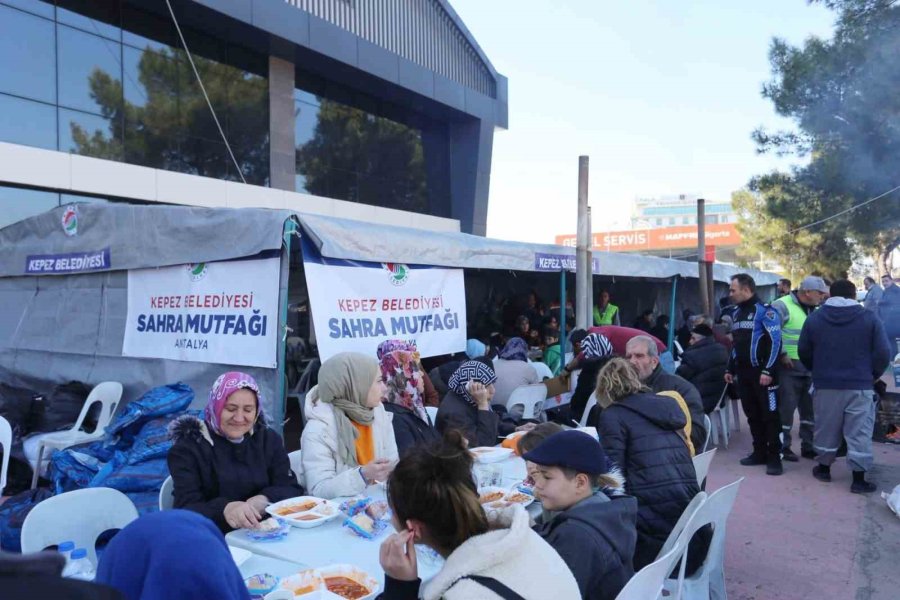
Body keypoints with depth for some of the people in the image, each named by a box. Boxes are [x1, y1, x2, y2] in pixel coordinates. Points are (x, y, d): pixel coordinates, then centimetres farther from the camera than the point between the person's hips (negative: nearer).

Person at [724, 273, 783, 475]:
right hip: (743, 373, 8)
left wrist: (768, 371, -21)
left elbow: (775, 342, -16)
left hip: (762, 373, -8)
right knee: (752, 415, 12)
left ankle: (774, 457, 4)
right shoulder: (737, 314, 14)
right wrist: (730, 369, 18)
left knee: (770, 415, -1)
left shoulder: (764, 311, -11)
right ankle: (760, 452, 22)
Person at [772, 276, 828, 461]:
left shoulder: (815, 309, 14)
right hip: (789, 366, -8)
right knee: (786, 407, -2)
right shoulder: (782, 306, -12)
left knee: (811, 408, 12)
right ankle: (782, 447, 8)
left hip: (811, 367, 8)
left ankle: (809, 446, 24)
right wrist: (782, 354, -20)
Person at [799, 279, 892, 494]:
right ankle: (859, 479, 7)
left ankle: (823, 468, 27)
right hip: (860, 386, -2)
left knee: (826, 429, 14)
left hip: (825, 385, 2)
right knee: (859, 432, 4)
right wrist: (872, 375, 11)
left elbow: (804, 352, 8)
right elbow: (883, 353, -5)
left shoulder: (814, 318, 3)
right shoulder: (869, 318, -4)